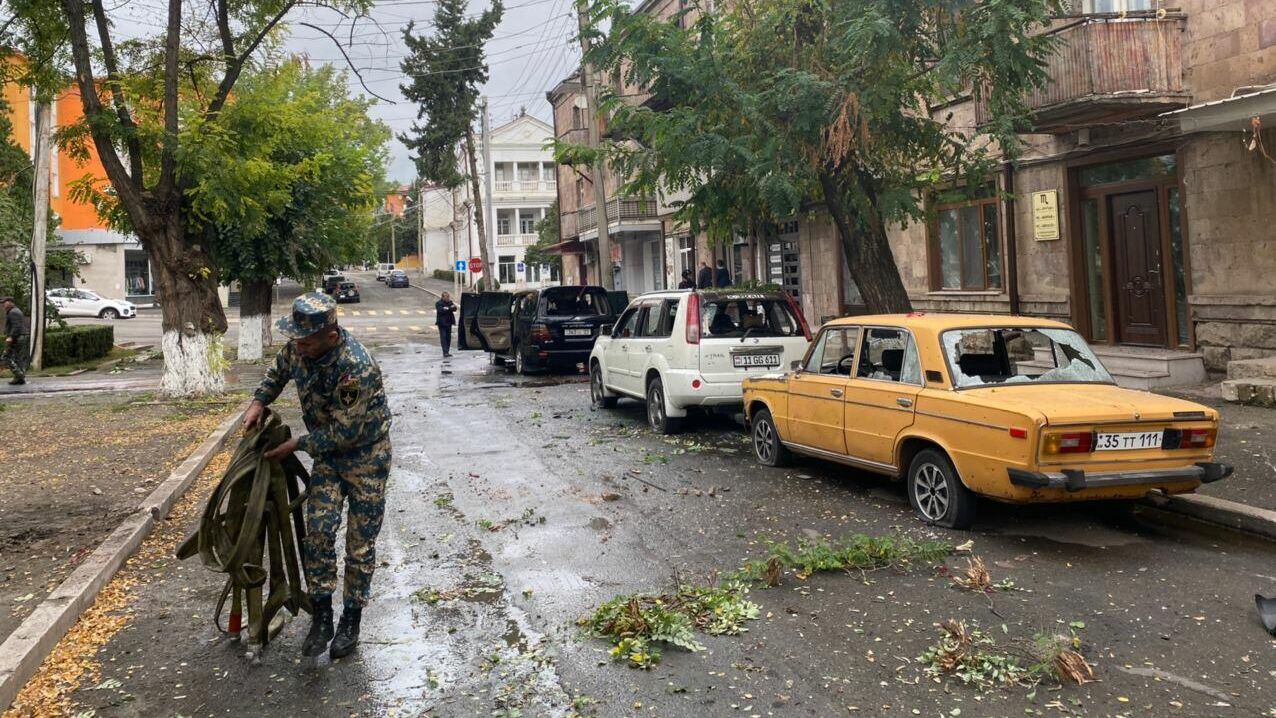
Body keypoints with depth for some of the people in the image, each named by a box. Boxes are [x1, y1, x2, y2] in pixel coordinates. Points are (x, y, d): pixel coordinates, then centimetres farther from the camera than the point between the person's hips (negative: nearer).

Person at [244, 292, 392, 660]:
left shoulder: (356, 368, -34)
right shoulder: (299, 346, -11)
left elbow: (343, 433, -27)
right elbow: (279, 371, 14)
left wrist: (296, 445, -19)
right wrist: (259, 401, -1)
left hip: (365, 454, -6)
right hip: (327, 450, 6)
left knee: (360, 542, 2)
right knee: (318, 529, -3)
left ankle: (351, 620, 17)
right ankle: (321, 616, 9)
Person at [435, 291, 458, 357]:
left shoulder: (450, 302, 11)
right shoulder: (438, 303, -5)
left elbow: (454, 309, -3)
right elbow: (440, 310, -20)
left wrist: (447, 308, -21)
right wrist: (450, 308, -19)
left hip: (449, 322, 6)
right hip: (442, 323, -6)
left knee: (448, 337, 7)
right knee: (443, 337, -10)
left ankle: (447, 351, 14)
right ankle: (445, 352, -15)